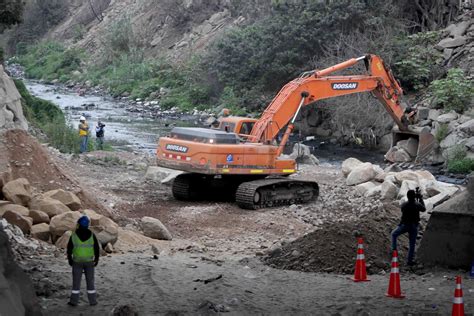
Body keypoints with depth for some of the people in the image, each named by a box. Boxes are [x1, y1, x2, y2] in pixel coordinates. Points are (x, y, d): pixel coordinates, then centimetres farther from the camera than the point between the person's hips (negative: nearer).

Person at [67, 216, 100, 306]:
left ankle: (74, 301, 9)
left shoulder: (74, 235, -11)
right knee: (90, 281, 10)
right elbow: (96, 248, -5)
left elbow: (69, 248, -5)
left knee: (76, 281, 7)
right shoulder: (91, 235, -10)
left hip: (77, 261, -1)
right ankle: (92, 301, 12)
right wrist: (96, 259, 7)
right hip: (89, 261, 1)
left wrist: (69, 259, 8)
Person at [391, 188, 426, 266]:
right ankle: (410, 260, 17)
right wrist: (421, 199, 14)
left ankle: (394, 249, 12)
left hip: (404, 225, 0)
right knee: (412, 244, 12)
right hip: (414, 226, 0)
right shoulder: (417, 205, -15)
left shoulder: (404, 205, -13)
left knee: (394, 234, 25)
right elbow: (423, 209, 5)